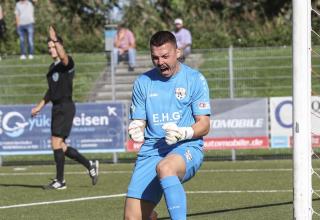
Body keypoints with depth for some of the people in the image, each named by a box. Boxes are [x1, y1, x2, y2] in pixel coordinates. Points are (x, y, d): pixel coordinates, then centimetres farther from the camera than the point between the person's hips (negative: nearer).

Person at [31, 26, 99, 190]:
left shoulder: (67, 63, -8)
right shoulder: (52, 67, 18)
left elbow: (63, 56, -34)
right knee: (60, 146, 8)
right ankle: (90, 165, 21)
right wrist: (40, 106, 29)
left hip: (66, 107, -9)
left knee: (56, 142, -11)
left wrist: (55, 40, -37)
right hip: (57, 107, 9)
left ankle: (60, 181, -4)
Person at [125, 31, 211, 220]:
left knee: (165, 167, -41)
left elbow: (204, 125, -1)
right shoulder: (143, 82, 11)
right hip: (151, 152, 4)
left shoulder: (195, 79, 1)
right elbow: (138, 121, 14)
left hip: (186, 148, -4)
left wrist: (183, 133, -21)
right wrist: (136, 131, -11)